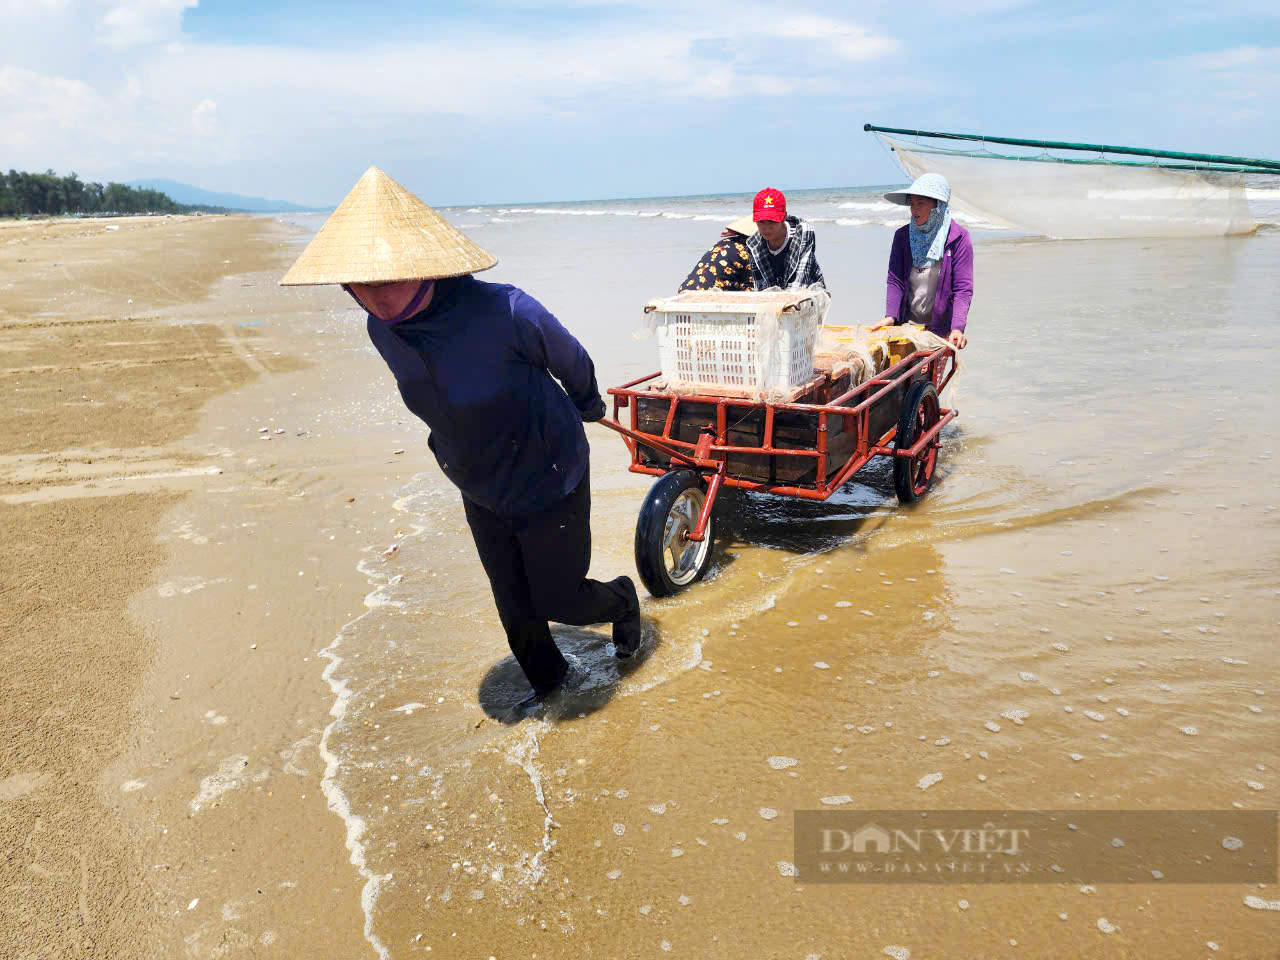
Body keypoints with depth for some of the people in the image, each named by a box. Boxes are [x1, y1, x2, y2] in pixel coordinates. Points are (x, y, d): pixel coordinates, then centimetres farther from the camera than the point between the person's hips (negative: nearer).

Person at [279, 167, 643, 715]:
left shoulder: (504, 312, -32)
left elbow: (571, 361, -11)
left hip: (549, 488, -5)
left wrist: (588, 406, 9)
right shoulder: (384, 329, -13)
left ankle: (622, 600, 44)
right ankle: (546, 679, 48)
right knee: (514, 606, 19)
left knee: (558, 601, 11)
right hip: (481, 494, 5)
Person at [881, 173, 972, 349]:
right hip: (906, 325, 2)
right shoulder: (902, 236, 3)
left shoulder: (958, 238, -6)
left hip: (942, 328, -2)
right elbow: (895, 281, 0)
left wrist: (957, 327, -23)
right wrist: (890, 316, -16)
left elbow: (963, 288, -10)